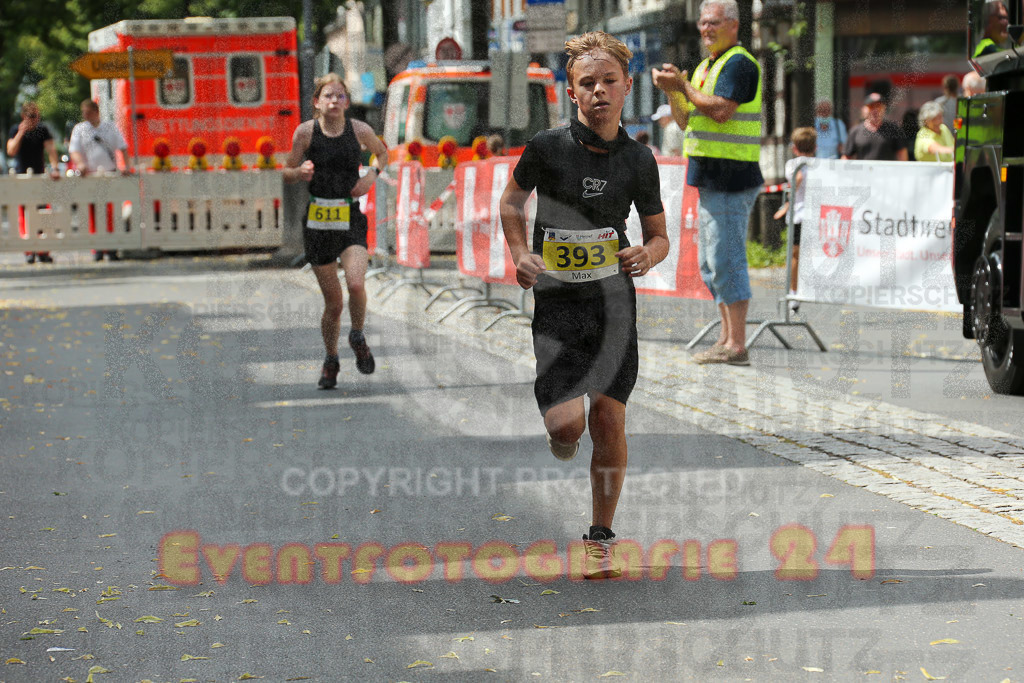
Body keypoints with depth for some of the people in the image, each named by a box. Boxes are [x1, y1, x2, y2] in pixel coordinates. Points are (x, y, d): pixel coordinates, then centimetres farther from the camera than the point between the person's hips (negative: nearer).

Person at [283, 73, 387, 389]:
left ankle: (358, 337, 7)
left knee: (356, 284, -24)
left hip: (351, 220, 0)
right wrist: (301, 171, -16)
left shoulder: (360, 130, -1)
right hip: (317, 221, 0)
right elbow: (287, 172, 6)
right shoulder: (306, 131, -3)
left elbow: (383, 153, 19)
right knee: (333, 302, 4)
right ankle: (331, 360, 30)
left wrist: (373, 174, -1)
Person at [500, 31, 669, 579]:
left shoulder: (638, 159, 1)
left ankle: (600, 540, 14)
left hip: (613, 301, 2)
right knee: (567, 423, -14)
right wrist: (520, 254, -1)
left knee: (608, 421, -1)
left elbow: (659, 235, 12)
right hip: (556, 302, -2)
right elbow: (511, 200, 14)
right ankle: (559, 436, 27)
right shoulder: (547, 147, -5)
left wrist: (648, 254, -11)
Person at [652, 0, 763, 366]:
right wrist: (672, 91, 4)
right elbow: (686, 121, 21)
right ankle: (727, 337, 19)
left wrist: (683, 85, -14)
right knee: (711, 262, 13)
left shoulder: (739, 64, -10)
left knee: (726, 259, -11)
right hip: (710, 179, 10)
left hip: (731, 179, -10)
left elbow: (721, 110, -23)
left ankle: (737, 345, -10)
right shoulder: (705, 67, 20)